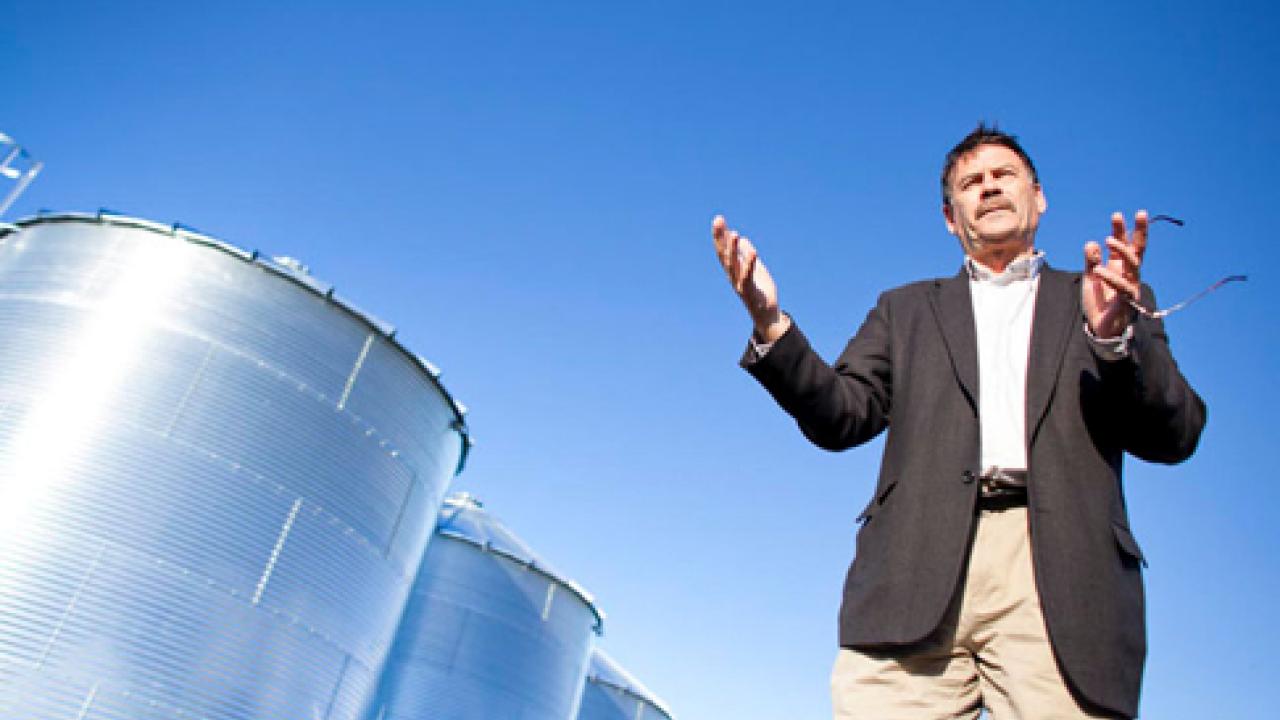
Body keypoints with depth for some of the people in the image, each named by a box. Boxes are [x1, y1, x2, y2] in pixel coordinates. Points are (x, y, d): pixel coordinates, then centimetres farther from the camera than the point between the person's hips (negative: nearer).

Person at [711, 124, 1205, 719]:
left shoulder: (1108, 299, 21)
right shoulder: (907, 309, 24)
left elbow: (1175, 436, 9)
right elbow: (843, 416, 10)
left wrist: (1116, 335, -11)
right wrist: (771, 324, -7)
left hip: (1062, 574, 0)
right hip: (919, 574, 1)